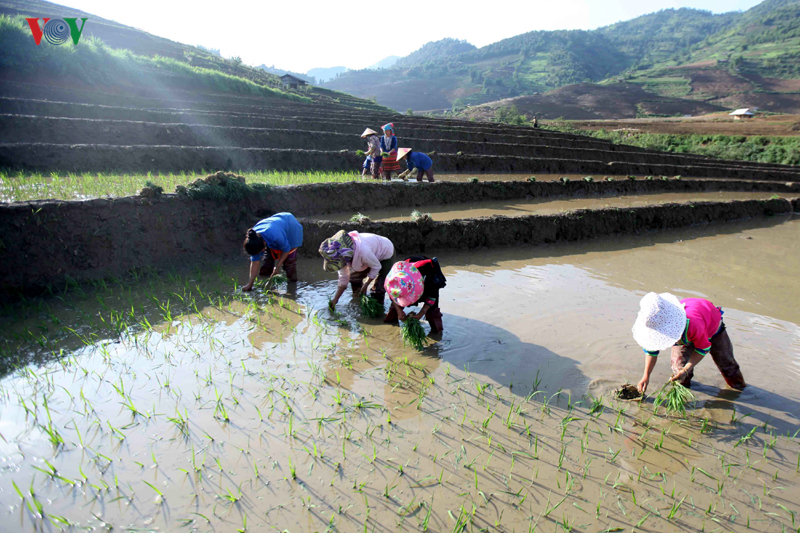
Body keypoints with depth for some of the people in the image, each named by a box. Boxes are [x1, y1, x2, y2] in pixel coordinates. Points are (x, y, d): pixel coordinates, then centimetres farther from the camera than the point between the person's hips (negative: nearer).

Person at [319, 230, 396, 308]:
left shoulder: (363, 251, -45)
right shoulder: (340, 255, -21)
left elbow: (376, 267, -26)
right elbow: (343, 277, -8)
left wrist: (365, 286, -20)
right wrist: (335, 299, -9)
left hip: (386, 255, -7)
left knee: (378, 288, -15)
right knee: (353, 277, 7)